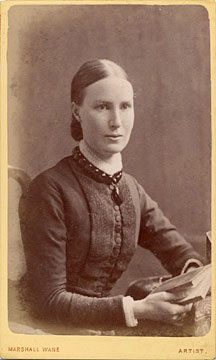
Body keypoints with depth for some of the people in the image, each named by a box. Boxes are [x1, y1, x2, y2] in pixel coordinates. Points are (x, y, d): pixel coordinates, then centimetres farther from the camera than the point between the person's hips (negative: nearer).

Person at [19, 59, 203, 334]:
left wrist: (196, 277, -15)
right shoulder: (49, 190, -16)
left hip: (107, 326, 6)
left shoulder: (131, 189, 7)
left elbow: (178, 252, 8)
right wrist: (138, 309, -24)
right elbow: (48, 301, -17)